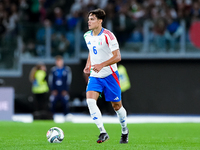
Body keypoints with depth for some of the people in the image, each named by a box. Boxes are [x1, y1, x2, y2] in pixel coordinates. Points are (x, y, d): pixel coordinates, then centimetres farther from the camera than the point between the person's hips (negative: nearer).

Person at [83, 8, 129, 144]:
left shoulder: (108, 36, -17)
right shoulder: (87, 36, 4)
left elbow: (117, 57, -18)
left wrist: (102, 65, -30)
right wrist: (88, 65, 5)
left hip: (109, 75, -5)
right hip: (95, 76, 5)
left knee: (116, 105, 7)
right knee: (90, 100, -20)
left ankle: (124, 130, 34)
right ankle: (103, 132, -18)